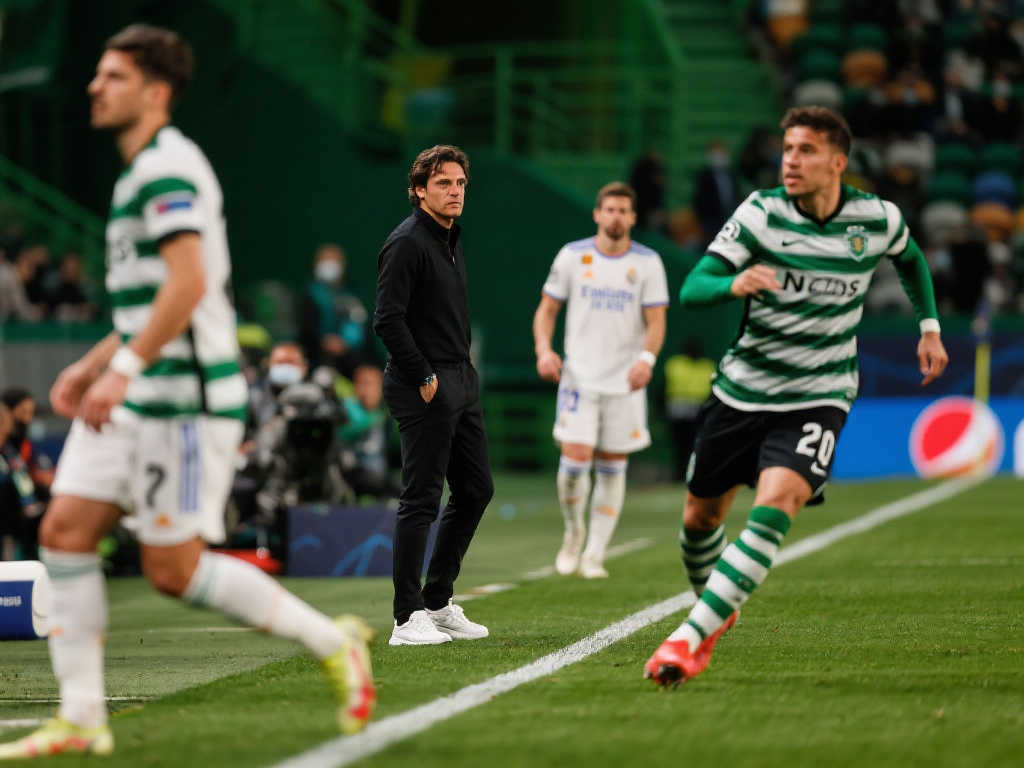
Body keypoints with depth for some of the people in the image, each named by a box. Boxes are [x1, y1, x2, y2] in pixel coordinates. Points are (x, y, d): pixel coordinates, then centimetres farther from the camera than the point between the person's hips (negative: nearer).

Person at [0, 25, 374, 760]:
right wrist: (92, 365, 20)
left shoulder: (167, 167, -13)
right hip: (137, 398, 10)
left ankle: (333, 643, 7)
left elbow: (187, 286, -25)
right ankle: (81, 718, 2)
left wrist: (123, 369, -26)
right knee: (65, 531, 1)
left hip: (186, 397, -10)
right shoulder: (143, 171, 19)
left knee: (174, 568, -7)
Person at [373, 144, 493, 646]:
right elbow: (387, 319, -20)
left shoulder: (451, 241, 16)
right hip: (425, 389, -10)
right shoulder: (407, 243, -14)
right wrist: (424, 379, -18)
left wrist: (463, 371, 14)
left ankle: (438, 603, 22)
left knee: (475, 490, 13)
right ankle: (408, 619, -4)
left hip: (461, 381, 10)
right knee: (420, 500, -7)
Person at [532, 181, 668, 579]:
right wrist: (544, 349, -9)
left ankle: (594, 554, 12)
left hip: (625, 382, 1)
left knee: (612, 468, 3)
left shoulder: (647, 263, 1)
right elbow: (547, 308, 9)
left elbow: (656, 322, -2)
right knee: (575, 459, -13)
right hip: (579, 377, 0)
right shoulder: (572, 256, 2)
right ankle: (573, 531, 14)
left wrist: (647, 357, -21)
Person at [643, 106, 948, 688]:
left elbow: (910, 259, 21)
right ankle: (717, 610, 43)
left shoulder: (878, 220, -4)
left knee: (775, 506, -26)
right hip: (743, 388, 2)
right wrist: (733, 284, -34)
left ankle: (690, 638, -30)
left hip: (818, 396, -2)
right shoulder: (761, 213, -9)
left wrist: (930, 327, 18)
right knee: (701, 516, 10)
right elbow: (692, 287, -14)